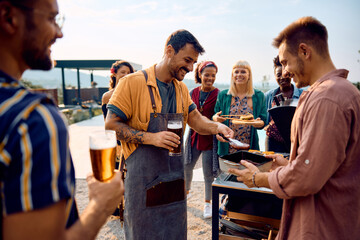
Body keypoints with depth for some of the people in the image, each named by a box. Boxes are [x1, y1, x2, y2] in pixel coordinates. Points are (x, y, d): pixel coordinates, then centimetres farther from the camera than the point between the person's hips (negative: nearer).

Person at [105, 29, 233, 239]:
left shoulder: (182, 88, 9)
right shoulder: (133, 82, -13)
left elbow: (196, 120, 10)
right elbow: (111, 125, -13)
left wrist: (216, 127, -10)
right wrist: (150, 138, -24)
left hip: (175, 177, 6)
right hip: (144, 178, -6)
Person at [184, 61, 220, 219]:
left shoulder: (218, 95, -7)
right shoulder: (193, 93, 5)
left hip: (210, 137, -4)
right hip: (194, 135, 4)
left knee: (208, 172, 4)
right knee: (186, 166, 15)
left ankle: (208, 203, 26)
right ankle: (186, 191, 44)